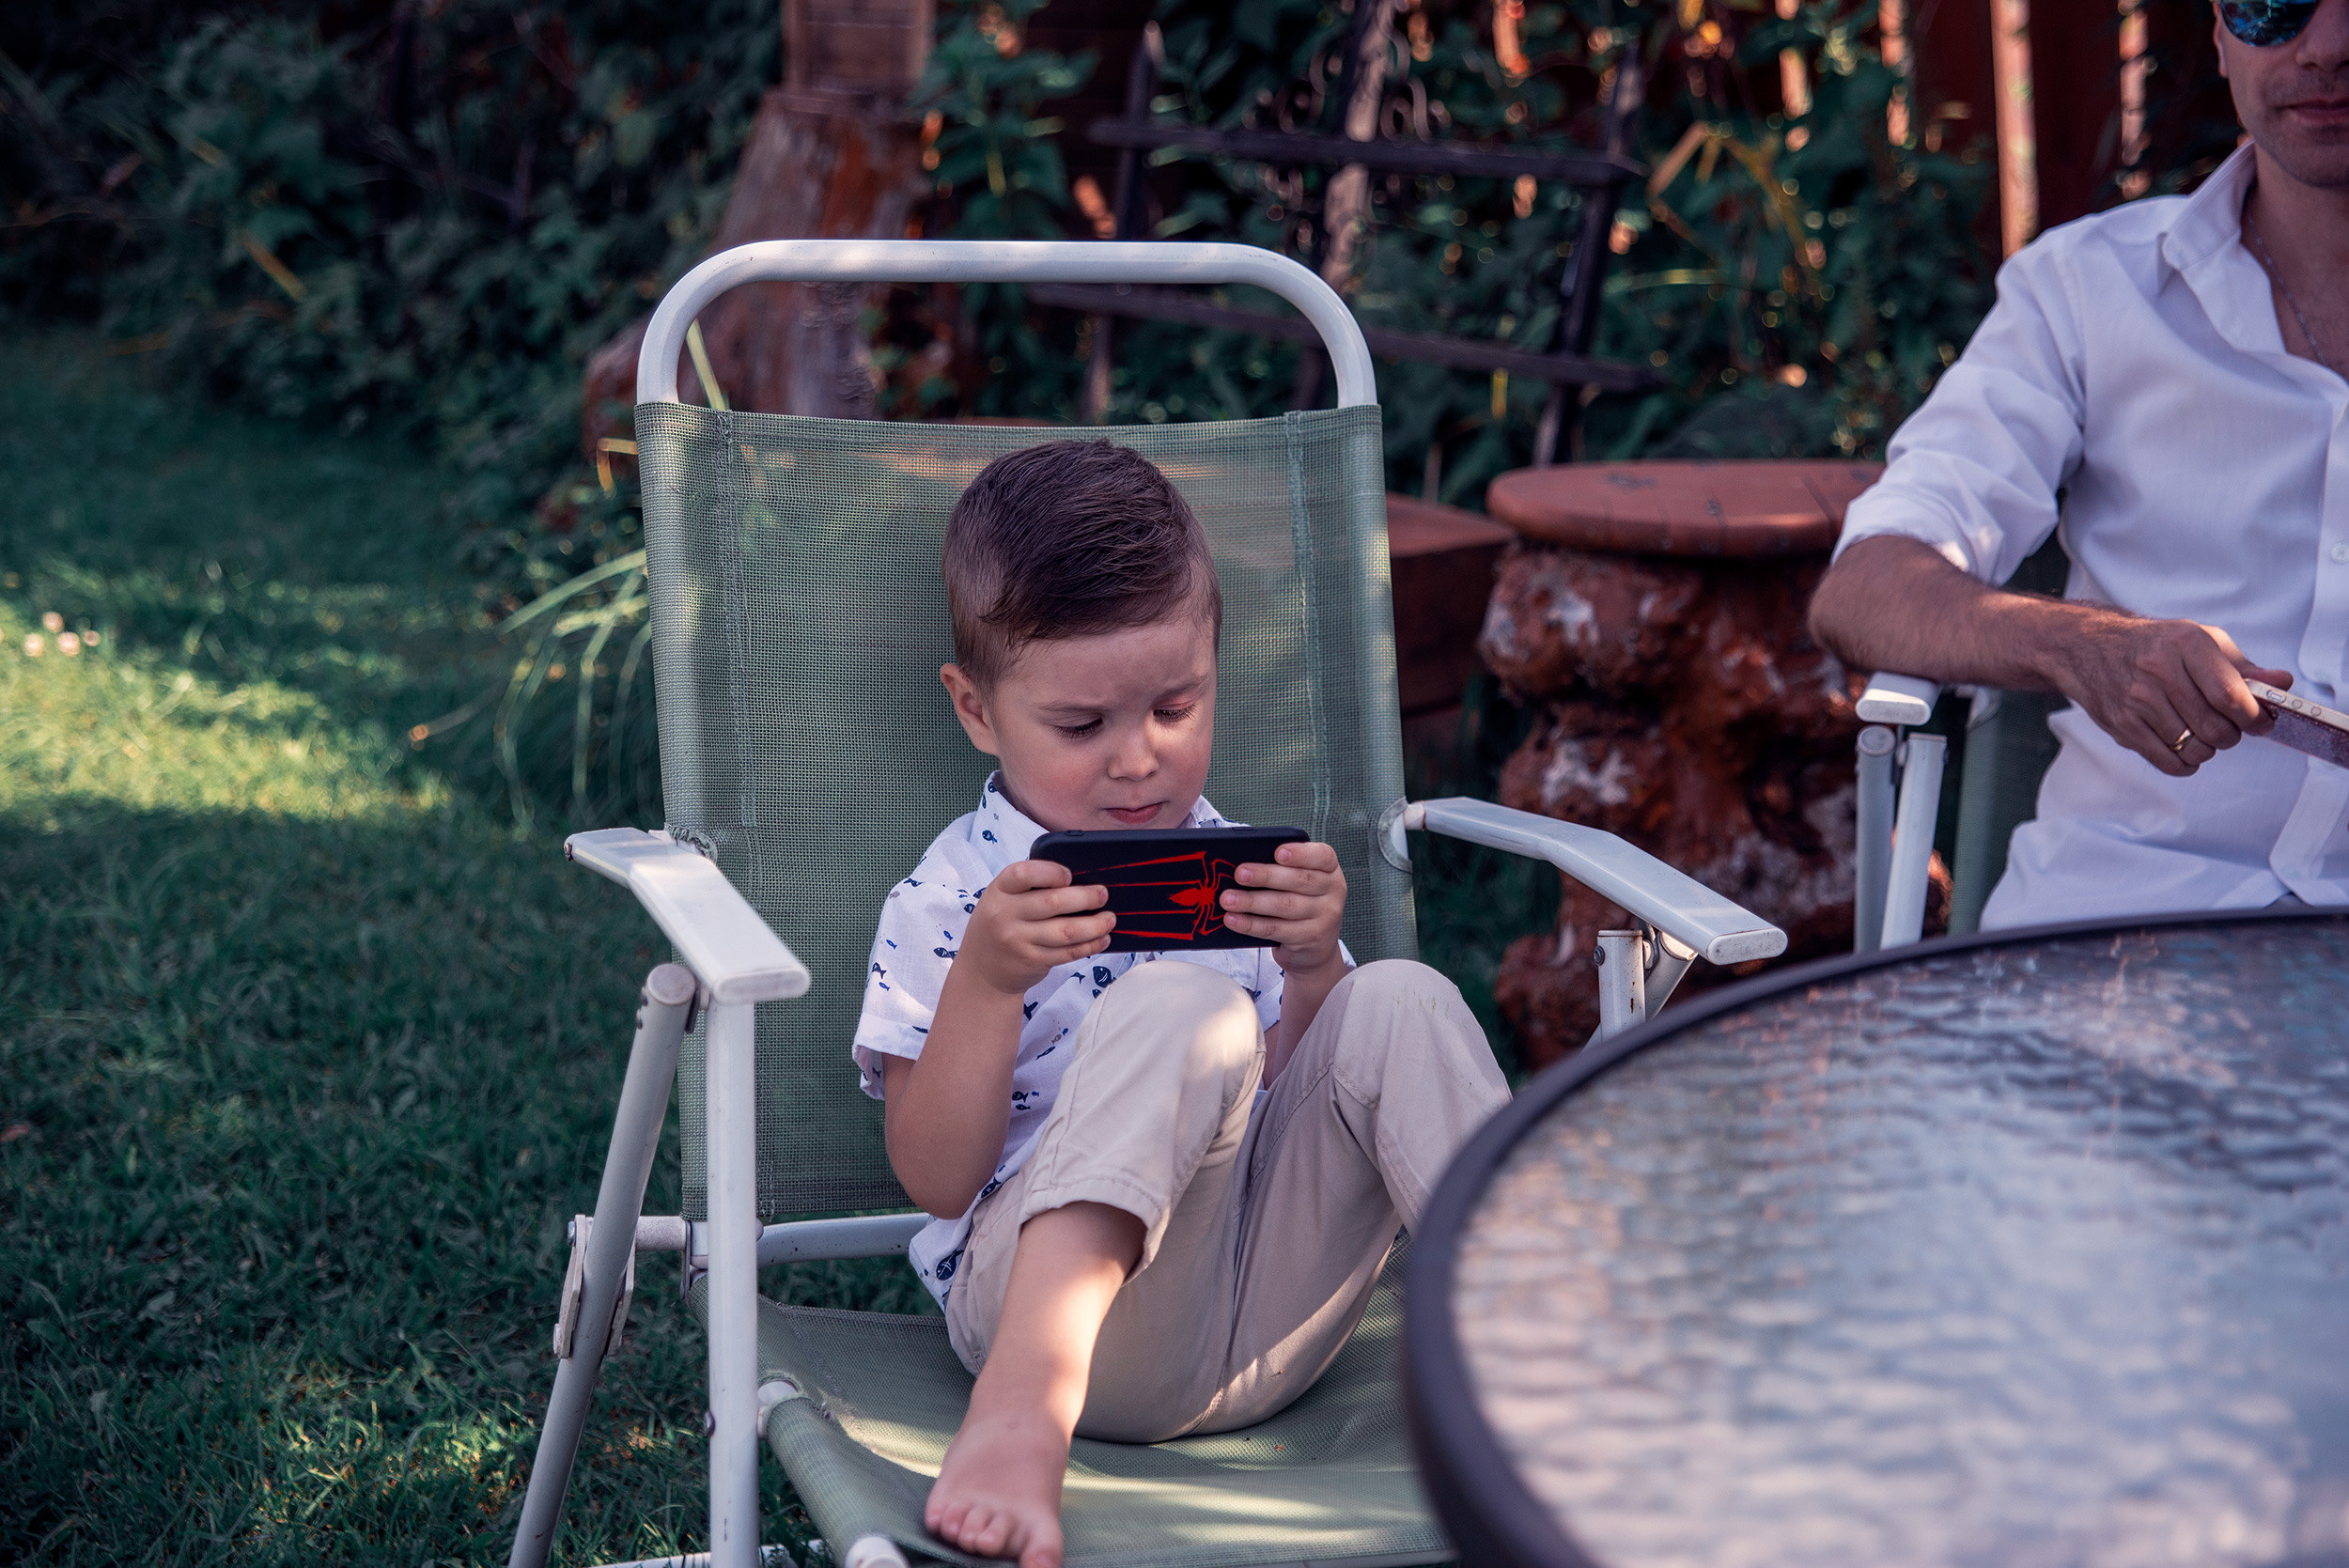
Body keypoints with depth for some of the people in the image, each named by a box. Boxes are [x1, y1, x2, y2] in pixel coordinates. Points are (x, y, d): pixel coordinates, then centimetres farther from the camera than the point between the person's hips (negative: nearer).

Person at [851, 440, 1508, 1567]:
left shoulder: (1241, 873, 16)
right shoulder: (948, 905, 3)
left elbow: (1300, 1107, 12)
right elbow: (936, 1180, -5)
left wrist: (1314, 967, -6)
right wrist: (986, 982, -19)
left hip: (1264, 1324, 4)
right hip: (1044, 1303, -4)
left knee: (1401, 1005, -16)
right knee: (1183, 1008, -31)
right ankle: (1024, 1407, -46)